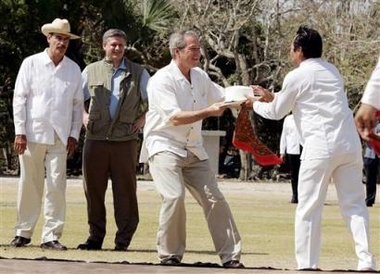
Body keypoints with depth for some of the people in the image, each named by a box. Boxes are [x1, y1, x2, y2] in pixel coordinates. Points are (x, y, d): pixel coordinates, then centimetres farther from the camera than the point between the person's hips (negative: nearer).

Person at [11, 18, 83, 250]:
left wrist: (74, 135, 4)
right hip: (33, 135, -1)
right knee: (29, 185, 3)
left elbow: (78, 104, 12)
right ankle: (24, 232, 13)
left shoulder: (74, 69, 9)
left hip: (60, 137, 1)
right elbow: (19, 98, 1)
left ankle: (51, 236, -3)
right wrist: (20, 132, -5)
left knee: (57, 186, -5)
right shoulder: (31, 63, 3)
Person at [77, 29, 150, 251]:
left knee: (125, 189, -3)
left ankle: (124, 239, 3)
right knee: (93, 188, 3)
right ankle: (96, 236, 11)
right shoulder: (91, 71, 11)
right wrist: (84, 115, 6)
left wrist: (143, 118, 1)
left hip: (125, 139, -1)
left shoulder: (138, 73, 8)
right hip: (95, 138, 2)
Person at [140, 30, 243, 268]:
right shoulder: (162, 80, -14)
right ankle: (170, 255, -10)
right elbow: (175, 117, -23)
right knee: (175, 196, -24)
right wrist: (209, 112, -29)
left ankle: (230, 256, 6)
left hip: (193, 150, 7)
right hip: (164, 147, -7)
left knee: (215, 198, 1)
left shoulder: (201, 77, 8)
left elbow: (222, 97, 21)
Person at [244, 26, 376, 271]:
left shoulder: (296, 77, -1)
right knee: (354, 204, 6)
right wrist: (273, 96, 34)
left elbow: (277, 113, 12)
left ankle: (307, 264, 2)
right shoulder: (332, 71, 19)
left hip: (320, 147, -6)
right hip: (350, 145, 6)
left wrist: (255, 104, 31)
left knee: (309, 208, 3)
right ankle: (366, 260, -4)